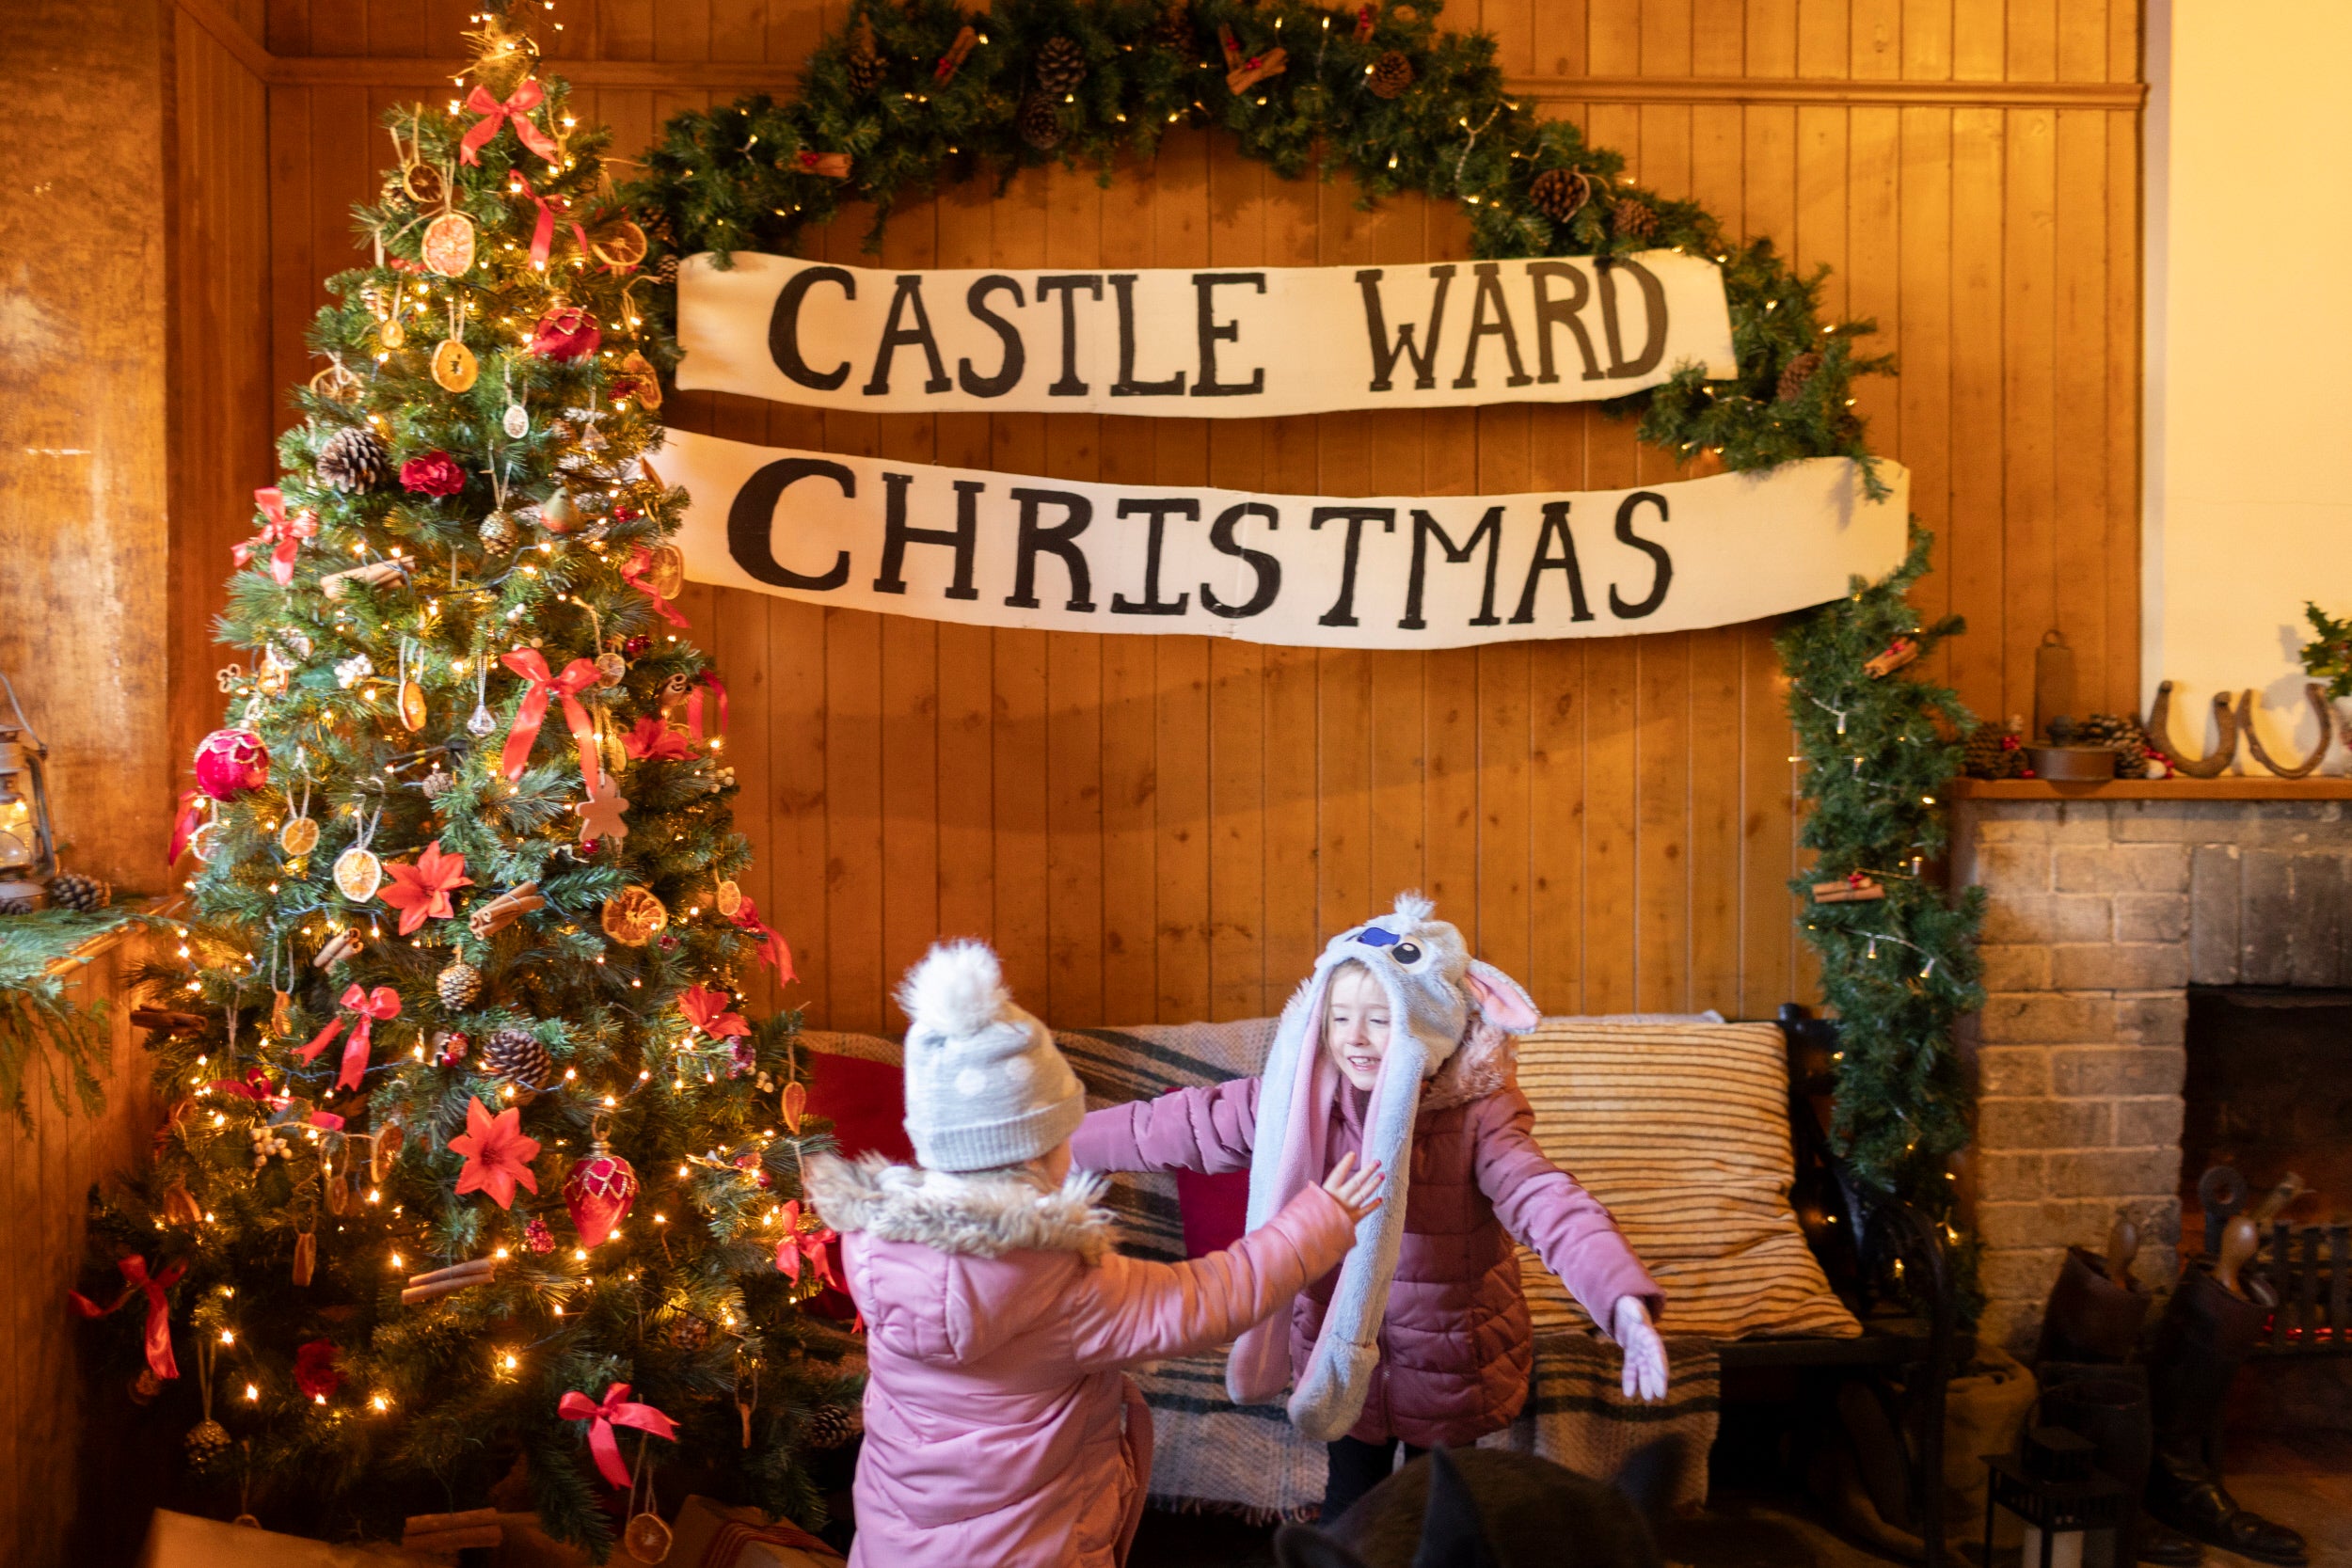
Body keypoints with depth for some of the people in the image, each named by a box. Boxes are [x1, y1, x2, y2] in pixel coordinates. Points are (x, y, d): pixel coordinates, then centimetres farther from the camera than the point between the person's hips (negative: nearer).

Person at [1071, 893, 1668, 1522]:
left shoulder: (1477, 1115, -22)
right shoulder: (1297, 1099, -12)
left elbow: (1550, 1204, -35)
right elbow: (1168, 1126, -8)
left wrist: (1625, 1302, -51)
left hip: (1449, 1363, -2)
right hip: (1341, 1353, 2)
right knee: (1350, 1499, 20)